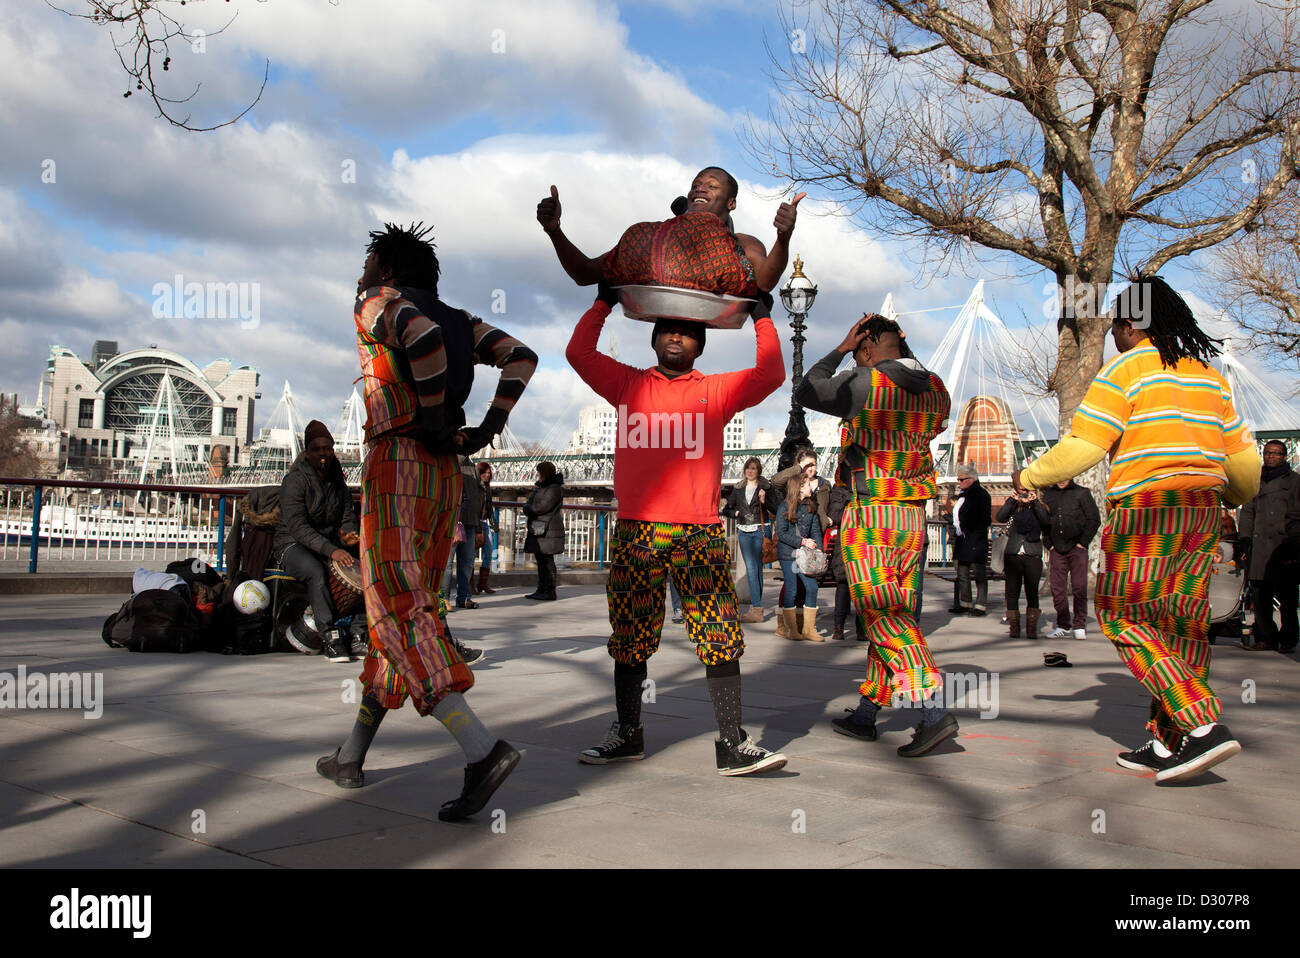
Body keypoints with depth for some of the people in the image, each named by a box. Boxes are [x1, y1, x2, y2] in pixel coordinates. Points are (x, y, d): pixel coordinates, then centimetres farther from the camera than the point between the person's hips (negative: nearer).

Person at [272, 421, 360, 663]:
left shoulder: (339, 483, 13)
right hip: (292, 546, -5)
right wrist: (331, 550, -30)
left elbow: (348, 519, 12)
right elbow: (298, 527, -17)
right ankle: (330, 637, -38)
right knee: (317, 572, -38)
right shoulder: (295, 481, -7)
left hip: (331, 546, 5)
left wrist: (349, 535, -15)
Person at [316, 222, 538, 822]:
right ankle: (352, 756, 24)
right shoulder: (459, 320, 20)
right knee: (402, 608, 14)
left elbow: (424, 337, -21)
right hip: (445, 478, 8)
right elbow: (521, 357, 10)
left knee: (399, 613, -11)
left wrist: (434, 423, -12)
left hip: (395, 466, -8)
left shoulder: (377, 302, 0)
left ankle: (482, 749, -26)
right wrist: (485, 430, 4)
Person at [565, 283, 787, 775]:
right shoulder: (629, 385, 15)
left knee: (721, 639, -4)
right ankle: (628, 734, 22)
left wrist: (762, 319, 7)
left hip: (700, 532, -1)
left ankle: (732, 745, 0)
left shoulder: (715, 391, 12)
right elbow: (579, 352, 11)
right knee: (629, 640, 9)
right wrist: (605, 302, 15)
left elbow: (771, 375, 3)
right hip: (636, 531, 1)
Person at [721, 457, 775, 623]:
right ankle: (757, 607, -3)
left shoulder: (766, 487, 4)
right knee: (751, 568, -3)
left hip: (760, 530, -3)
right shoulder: (738, 488, 15)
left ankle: (756, 608, -2)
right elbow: (726, 509, 21)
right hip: (744, 531, 3)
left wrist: (764, 501, -16)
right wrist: (735, 513, 2)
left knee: (756, 567, -4)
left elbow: (775, 509, 0)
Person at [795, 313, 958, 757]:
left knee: (883, 619, -6)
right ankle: (865, 713, 21)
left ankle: (934, 710, -18)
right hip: (913, 517, 7)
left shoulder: (865, 384, -11)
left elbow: (806, 392, 3)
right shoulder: (935, 391, 7)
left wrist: (840, 348, 9)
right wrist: (904, 354, 26)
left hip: (869, 517, -7)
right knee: (894, 616, 12)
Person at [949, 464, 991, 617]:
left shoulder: (981, 494, -9)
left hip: (975, 541, -9)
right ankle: (965, 604, 19)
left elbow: (985, 520, -14)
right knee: (962, 575, 12)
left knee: (978, 573, -3)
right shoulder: (963, 495, 16)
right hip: (962, 540, 9)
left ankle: (981, 606, 1)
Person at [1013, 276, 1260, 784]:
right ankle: (1168, 742, 11)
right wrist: (1239, 495, 39)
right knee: (1181, 621, 9)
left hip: (1146, 507, -7)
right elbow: (1244, 458, 19)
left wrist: (1029, 476, 7)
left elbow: (1081, 447, -9)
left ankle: (1203, 726, -14)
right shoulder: (1208, 373, 18)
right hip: (1204, 508, 8)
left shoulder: (1127, 368, -3)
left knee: (1121, 615, -3)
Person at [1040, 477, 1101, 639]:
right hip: (1056, 549, 3)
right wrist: (1049, 543, 6)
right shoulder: (1048, 494, 11)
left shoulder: (1082, 493, 2)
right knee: (1057, 589, 1)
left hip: (1077, 548, -3)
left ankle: (1079, 626, 7)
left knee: (1079, 588, -4)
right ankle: (1063, 626, 10)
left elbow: (1094, 520, 1)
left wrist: (1084, 542, -5)